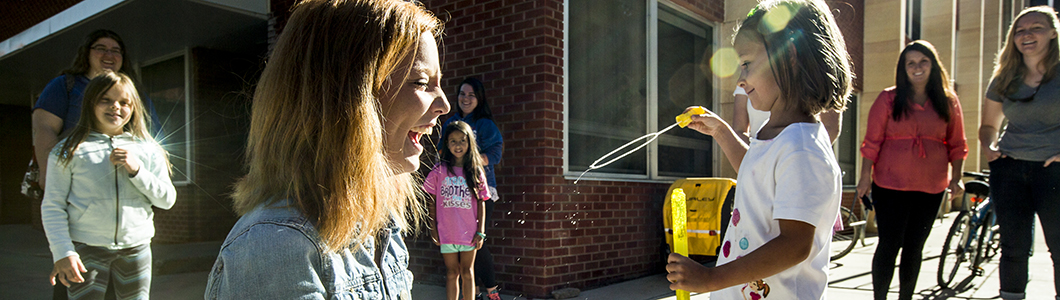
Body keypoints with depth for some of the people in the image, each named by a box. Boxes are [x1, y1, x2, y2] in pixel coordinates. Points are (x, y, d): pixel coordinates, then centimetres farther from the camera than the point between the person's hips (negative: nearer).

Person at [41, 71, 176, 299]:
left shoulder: (147, 150, 6)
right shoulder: (69, 150, 0)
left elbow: (167, 200, 2)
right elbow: (52, 206, -1)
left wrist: (136, 170, -11)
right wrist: (63, 253, -9)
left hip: (136, 249, 2)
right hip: (86, 248, -2)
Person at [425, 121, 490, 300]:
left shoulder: (476, 172, 1)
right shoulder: (440, 170, -1)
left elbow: (481, 202, 3)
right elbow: (432, 201, 5)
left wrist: (481, 231, -1)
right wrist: (433, 228, 2)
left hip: (469, 232, 0)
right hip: (446, 232, 0)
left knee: (467, 272, 9)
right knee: (452, 272, 9)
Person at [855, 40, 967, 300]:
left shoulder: (948, 101, 8)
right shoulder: (888, 99, 0)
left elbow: (956, 144, 10)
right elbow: (872, 142, -2)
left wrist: (956, 178, 1)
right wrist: (865, 177, -6)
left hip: (931, 187, 3)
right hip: (890, 185, -3)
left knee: (914, 246, 11)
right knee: (889, 245, -1)